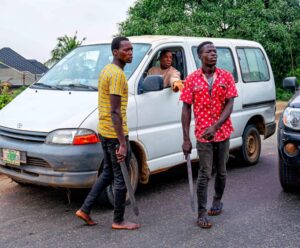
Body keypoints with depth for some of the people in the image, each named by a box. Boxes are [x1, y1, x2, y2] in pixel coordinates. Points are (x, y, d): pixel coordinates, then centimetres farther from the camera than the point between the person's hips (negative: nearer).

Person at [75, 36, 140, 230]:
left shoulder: (107, 70, 14)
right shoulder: (117, 74, -18)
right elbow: (115, 111, -24)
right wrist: (122, 143, -25)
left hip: (104, 131, 10)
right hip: (115, 134, -10)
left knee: (108, 173, 20)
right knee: (121, 177, 3)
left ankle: (85, 210, 22)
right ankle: (119, 221, 15)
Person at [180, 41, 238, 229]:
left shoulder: (226, 77, 0)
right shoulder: (192, 79, -4)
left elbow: (229, 105, -6)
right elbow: (186, 110, -3)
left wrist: (215, 127, -21)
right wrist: (186, 139, -8)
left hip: (223, 133, 2)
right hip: (202, 135, -2)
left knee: (221, 171, 15)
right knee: (204, 175, -3)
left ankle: (218, 201, 37)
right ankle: (202, 213, 5)